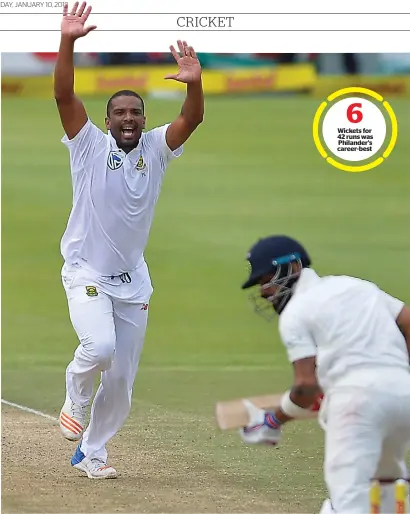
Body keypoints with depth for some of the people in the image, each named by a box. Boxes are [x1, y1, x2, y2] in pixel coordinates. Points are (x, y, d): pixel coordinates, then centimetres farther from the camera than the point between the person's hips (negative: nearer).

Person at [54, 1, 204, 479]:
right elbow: (64, 97, -18)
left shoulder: (155, 149, 3)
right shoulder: (90, 145, -5)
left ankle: (90, 451, 26)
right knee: (99, 345, -29)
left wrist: (194, 81, -33)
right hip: (86, 274, -4)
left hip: (132, 282, 4)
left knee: (121, 380, 7)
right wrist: (67, 43, -32)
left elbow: (191, 119, -13)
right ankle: (75, 399, 3)